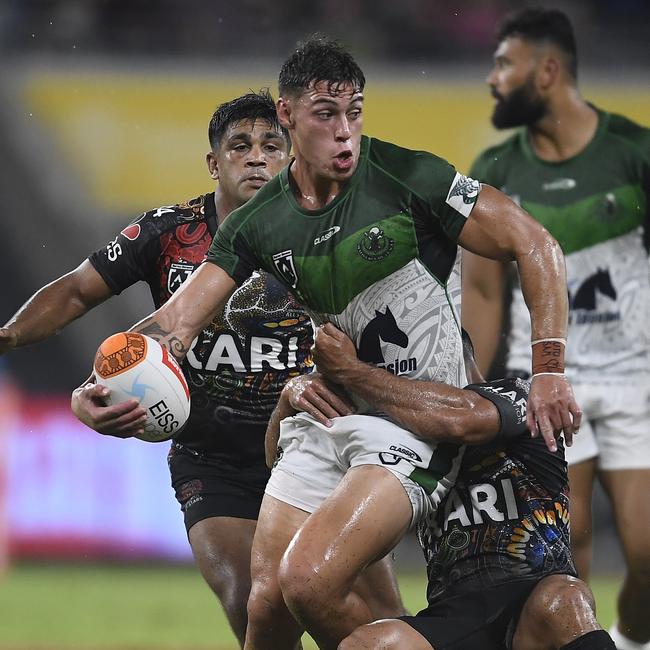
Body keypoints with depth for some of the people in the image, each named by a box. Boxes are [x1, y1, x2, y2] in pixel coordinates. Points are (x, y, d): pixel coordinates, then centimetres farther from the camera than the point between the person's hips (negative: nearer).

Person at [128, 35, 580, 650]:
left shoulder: (407, 177, -13)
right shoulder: (259, 223, 1)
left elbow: (535, 246, -10)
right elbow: (175, 321, -3)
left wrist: (548, 370, -15)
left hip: (416, 419, -5)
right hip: (328, 413, 6)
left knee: (308, 581, -24)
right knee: (267, 600, 1)